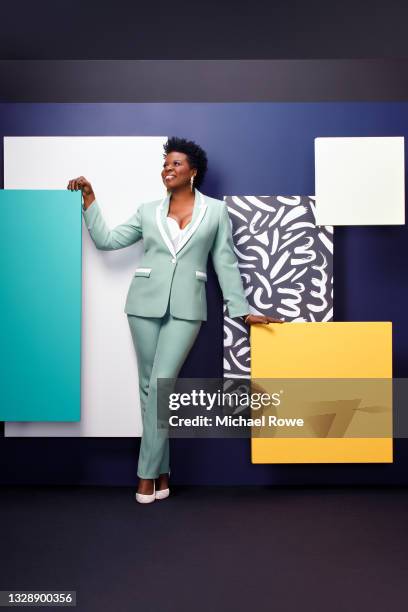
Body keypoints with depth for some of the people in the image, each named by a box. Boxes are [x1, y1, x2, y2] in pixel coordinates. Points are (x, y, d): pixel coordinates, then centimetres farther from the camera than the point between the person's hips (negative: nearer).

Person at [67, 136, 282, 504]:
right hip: (145, 304, 3)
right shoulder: (148, 212, 11)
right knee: (149, 386, 5)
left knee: (162, 384, -10)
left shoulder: (216, 210, 6)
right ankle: (161, 471, 17)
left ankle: (147, 471, 4)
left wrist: (242, 309, 0)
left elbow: (226, 263, 5)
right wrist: (89, 200, 5)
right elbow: (107, 241, 10)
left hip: (186, 308, -3)